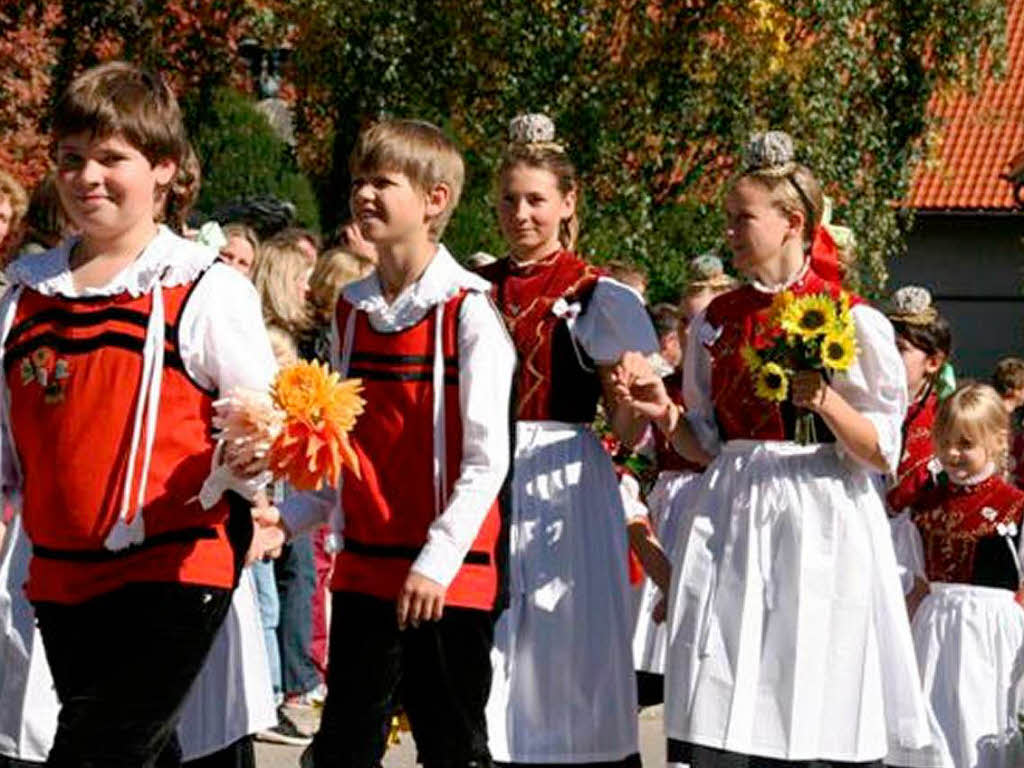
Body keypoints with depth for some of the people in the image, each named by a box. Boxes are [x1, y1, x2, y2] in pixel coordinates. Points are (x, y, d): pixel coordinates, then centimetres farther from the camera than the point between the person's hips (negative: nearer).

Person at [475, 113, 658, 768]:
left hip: (565, 484, -3)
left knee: (570, 646, -3)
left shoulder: (597, 295, 1)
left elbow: (626, 426, 0)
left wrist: (631, 400, -21)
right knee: (484, 641, 1)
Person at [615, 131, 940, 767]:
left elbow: (882, 453, -5)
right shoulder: (716, 321, 12)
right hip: (731, 516, 4)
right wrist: (665, 415, -1)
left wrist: (823, 401, -20)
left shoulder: (852, 321, -3)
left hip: (818, 522, -4)